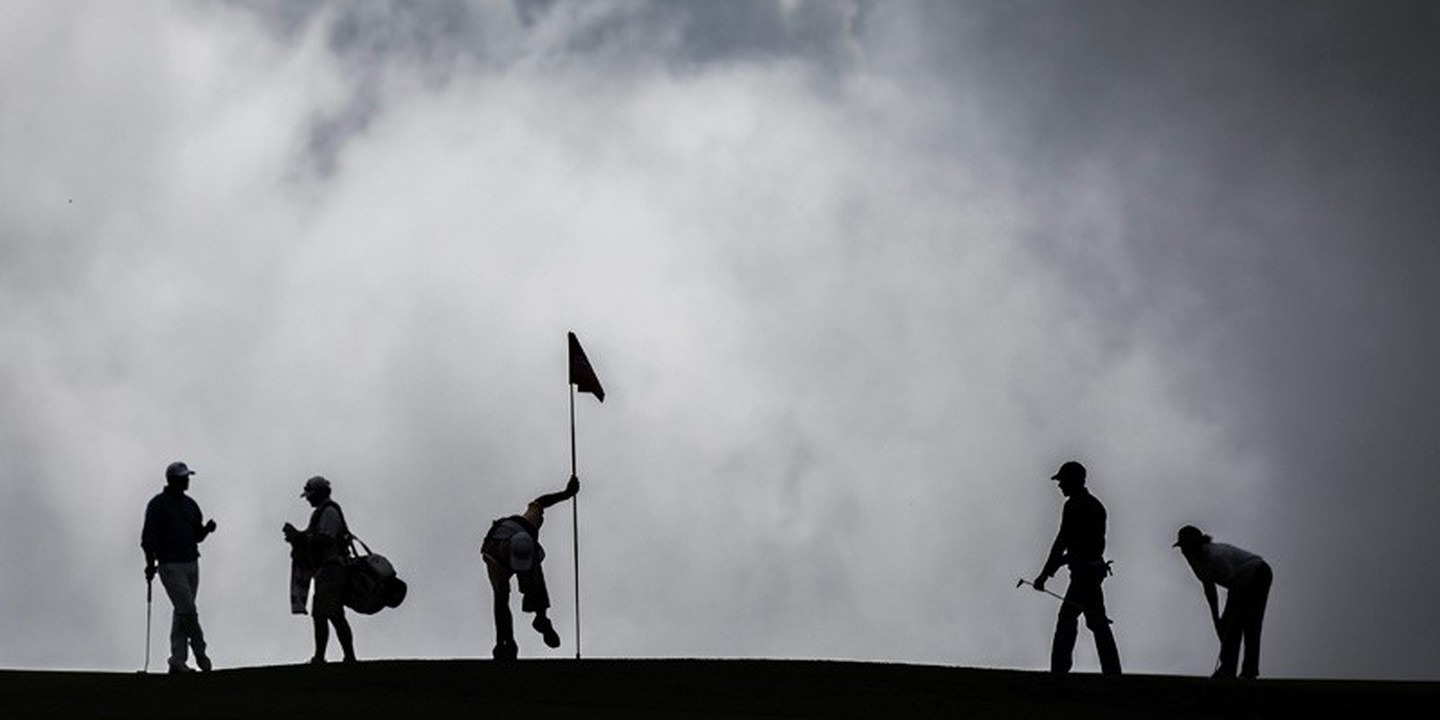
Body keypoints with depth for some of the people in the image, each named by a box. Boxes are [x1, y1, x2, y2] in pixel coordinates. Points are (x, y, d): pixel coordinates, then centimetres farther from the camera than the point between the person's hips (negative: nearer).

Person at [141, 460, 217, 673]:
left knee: (182, 612, 6)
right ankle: (201, 655, -3)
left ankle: (177, 661, 8)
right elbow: (148, 536, -8)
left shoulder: (190, 504, 14)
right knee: (188, 611, -12)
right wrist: (150, 563, -15)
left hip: (191, 564, 7)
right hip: (170, 566, -7)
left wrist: (206, 529, -4)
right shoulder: (158, 504, -5)